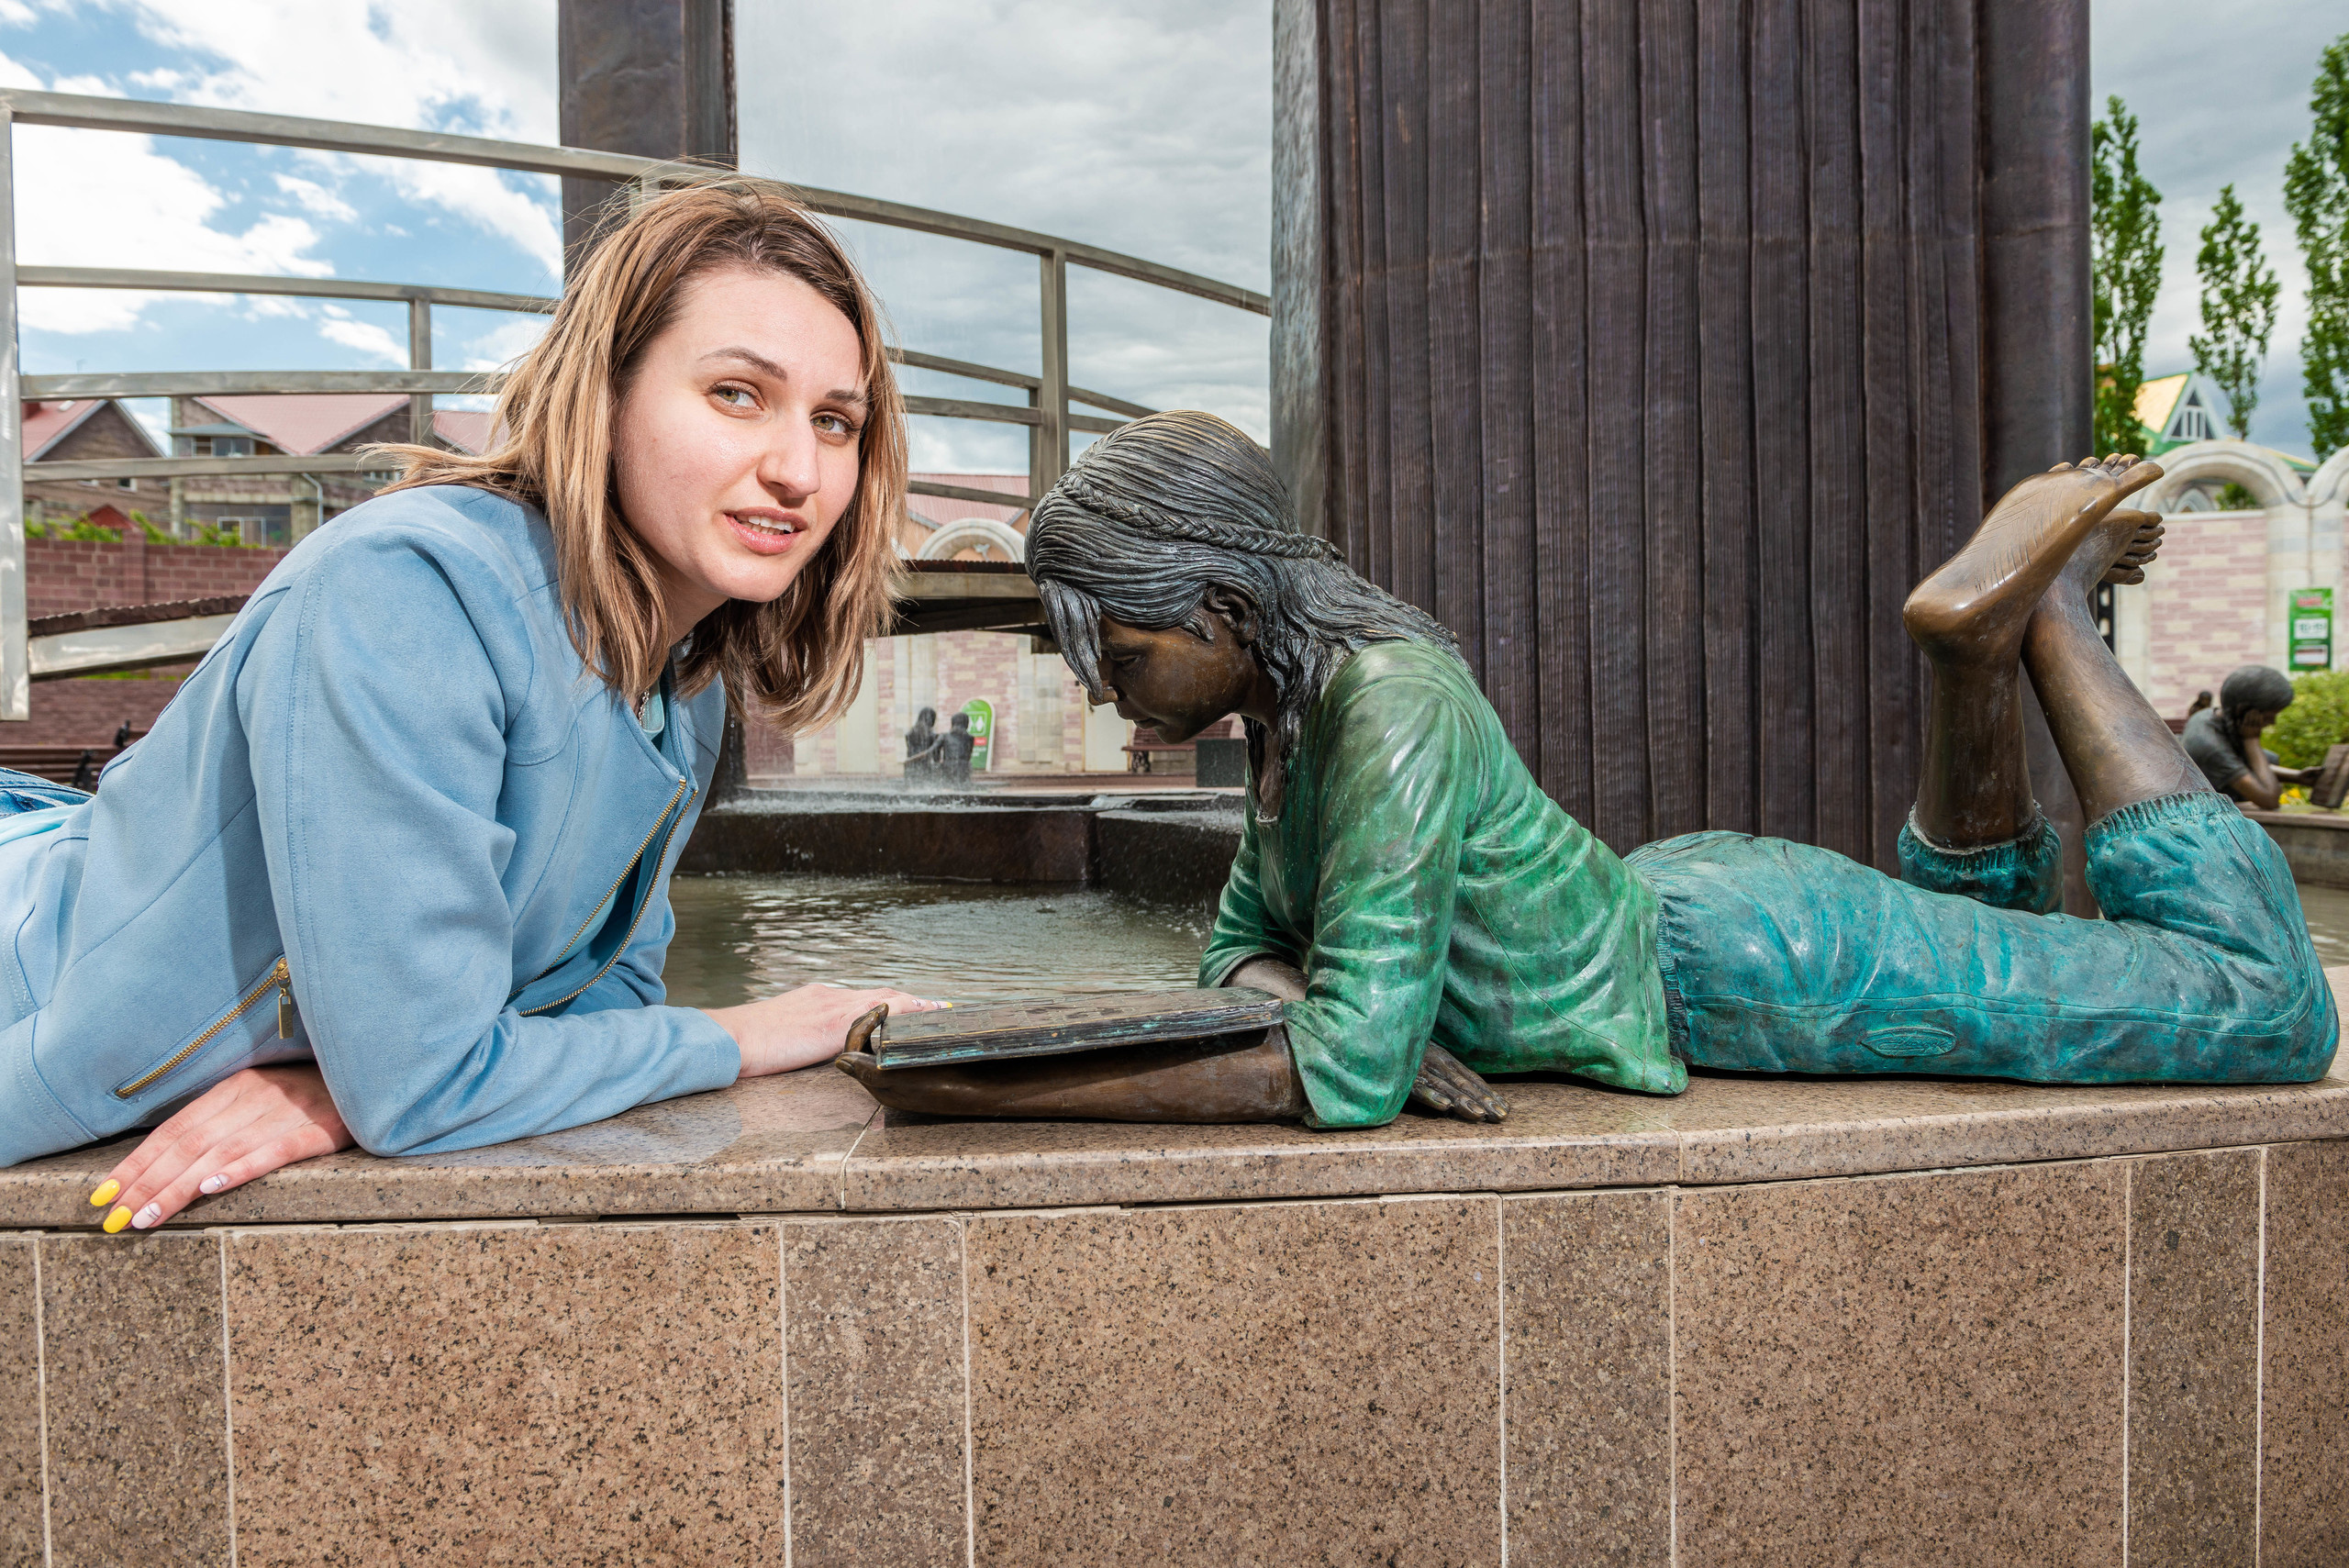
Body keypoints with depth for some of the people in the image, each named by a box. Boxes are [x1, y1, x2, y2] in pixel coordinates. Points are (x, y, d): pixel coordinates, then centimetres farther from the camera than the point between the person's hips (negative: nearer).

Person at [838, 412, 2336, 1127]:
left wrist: (986, 1087, -36)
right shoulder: (1290, 695, -5)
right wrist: (1371, 1011, -22)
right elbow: (1244, 950, 3)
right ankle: (1981, 642, 17)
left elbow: (1340, 1073, -37)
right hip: (1662, 905, 9)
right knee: (1987, 926, 37)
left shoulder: (1393, 705, -34)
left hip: (1748, 963, -8)